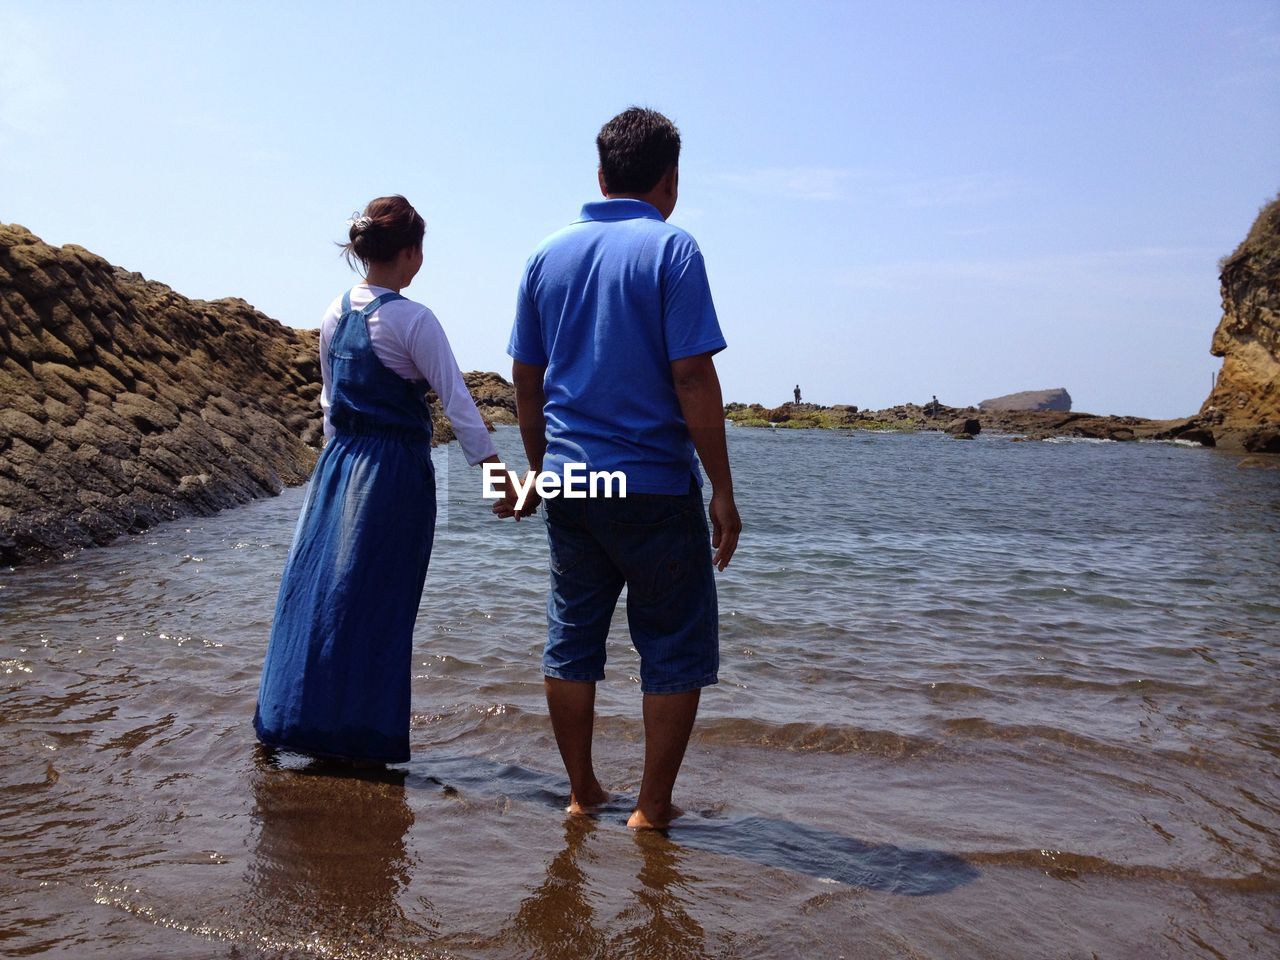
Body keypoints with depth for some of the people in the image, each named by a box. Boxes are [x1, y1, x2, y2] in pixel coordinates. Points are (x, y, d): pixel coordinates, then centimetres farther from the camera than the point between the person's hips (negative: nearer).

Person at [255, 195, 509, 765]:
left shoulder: (335, 313, 9)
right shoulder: (411, 320, -12)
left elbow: (329, 398, 16)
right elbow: (456, 401, -14)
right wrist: (495, 471, -11)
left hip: (338, 462, 7)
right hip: (396, 468, -7)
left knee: (316, 588, 12)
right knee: (375, 600, 1)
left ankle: (292, 719, 22)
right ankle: (357, 733, 11)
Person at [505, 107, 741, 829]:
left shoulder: (549, 255, 9)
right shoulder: (670, 249, -7)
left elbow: (527, 378, 12)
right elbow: (692, 375, -14)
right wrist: (723, 491, -9)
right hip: (655, 485, -5)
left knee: (573, 639, 14)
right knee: (677, 648, 7)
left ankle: (583, 794, 23)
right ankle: (653, 808, 12)